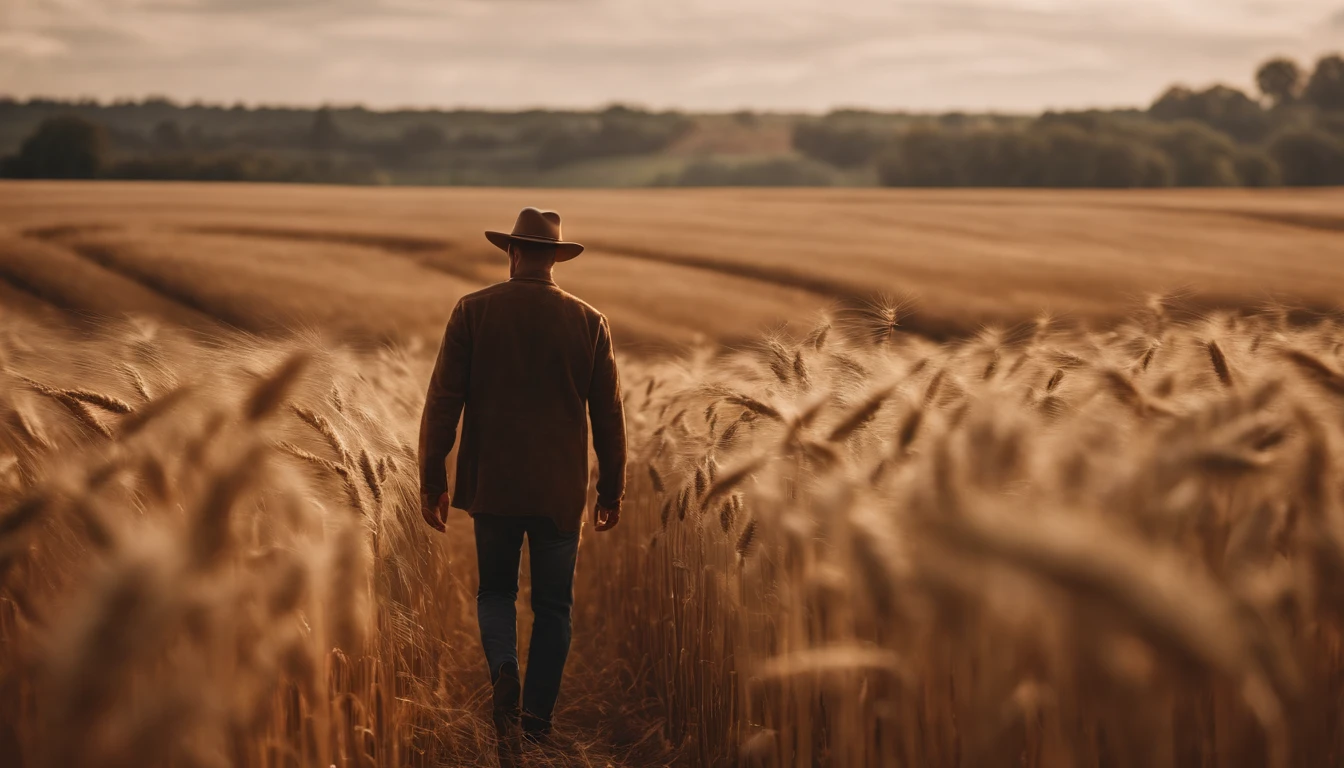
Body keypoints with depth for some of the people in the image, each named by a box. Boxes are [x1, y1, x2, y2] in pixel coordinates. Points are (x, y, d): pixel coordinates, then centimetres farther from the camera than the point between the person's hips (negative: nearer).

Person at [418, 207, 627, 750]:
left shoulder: (473, 312, -4)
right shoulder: (589, 322, -1)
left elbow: (442, 402, -5)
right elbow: (608, 415, 2)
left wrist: (432, 481, 2)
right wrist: (611, 491, 12)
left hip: (492, 485, 0)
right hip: (561, 490, 0)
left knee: (495, 590, 17)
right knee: (553, 604, 12)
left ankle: (504, 669, -10)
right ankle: (537, 719, 10)